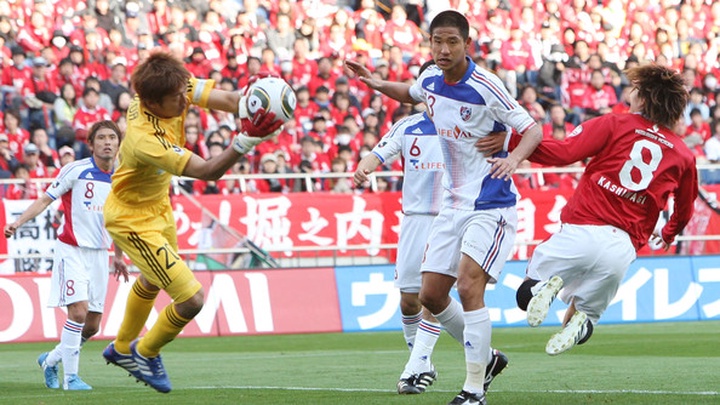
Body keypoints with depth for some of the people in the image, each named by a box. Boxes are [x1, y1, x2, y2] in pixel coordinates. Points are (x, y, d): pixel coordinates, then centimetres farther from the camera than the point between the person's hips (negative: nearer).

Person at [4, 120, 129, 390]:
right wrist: (18, 222, -17)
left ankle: (51, 360, 29)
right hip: (72, 249, -6)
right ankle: (70, 377, -7)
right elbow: (46, 199, -5)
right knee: (78, 311, -18)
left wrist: (118, 256, 23)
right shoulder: (76, 170, -10)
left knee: (92, 325, 5)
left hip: (99, 254, 6)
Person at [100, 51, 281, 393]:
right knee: (191, 298, -11)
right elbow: (207, 171, -40)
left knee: (152, 281, 33)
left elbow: (227, 99, -27)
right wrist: (246, 141, -54)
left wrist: (248, 106, -50)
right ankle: (145, 354, 19)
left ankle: (122, 348, 58)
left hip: (158, 207, 9)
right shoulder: (145, 138, -40)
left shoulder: (175, 87, -20)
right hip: (133, 221, -9)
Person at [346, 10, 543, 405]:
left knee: (468, 287, -21)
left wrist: (513, 159, -35)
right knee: (431, 296, 5)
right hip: (453, 204, 8)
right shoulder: (431, 80, 2)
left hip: (491, 205, -7)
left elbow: (532, 130, -15)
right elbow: (412, 93, 27)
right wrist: (378, 84, 9)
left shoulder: (486, 87, -18)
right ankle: (484, 356, 27)